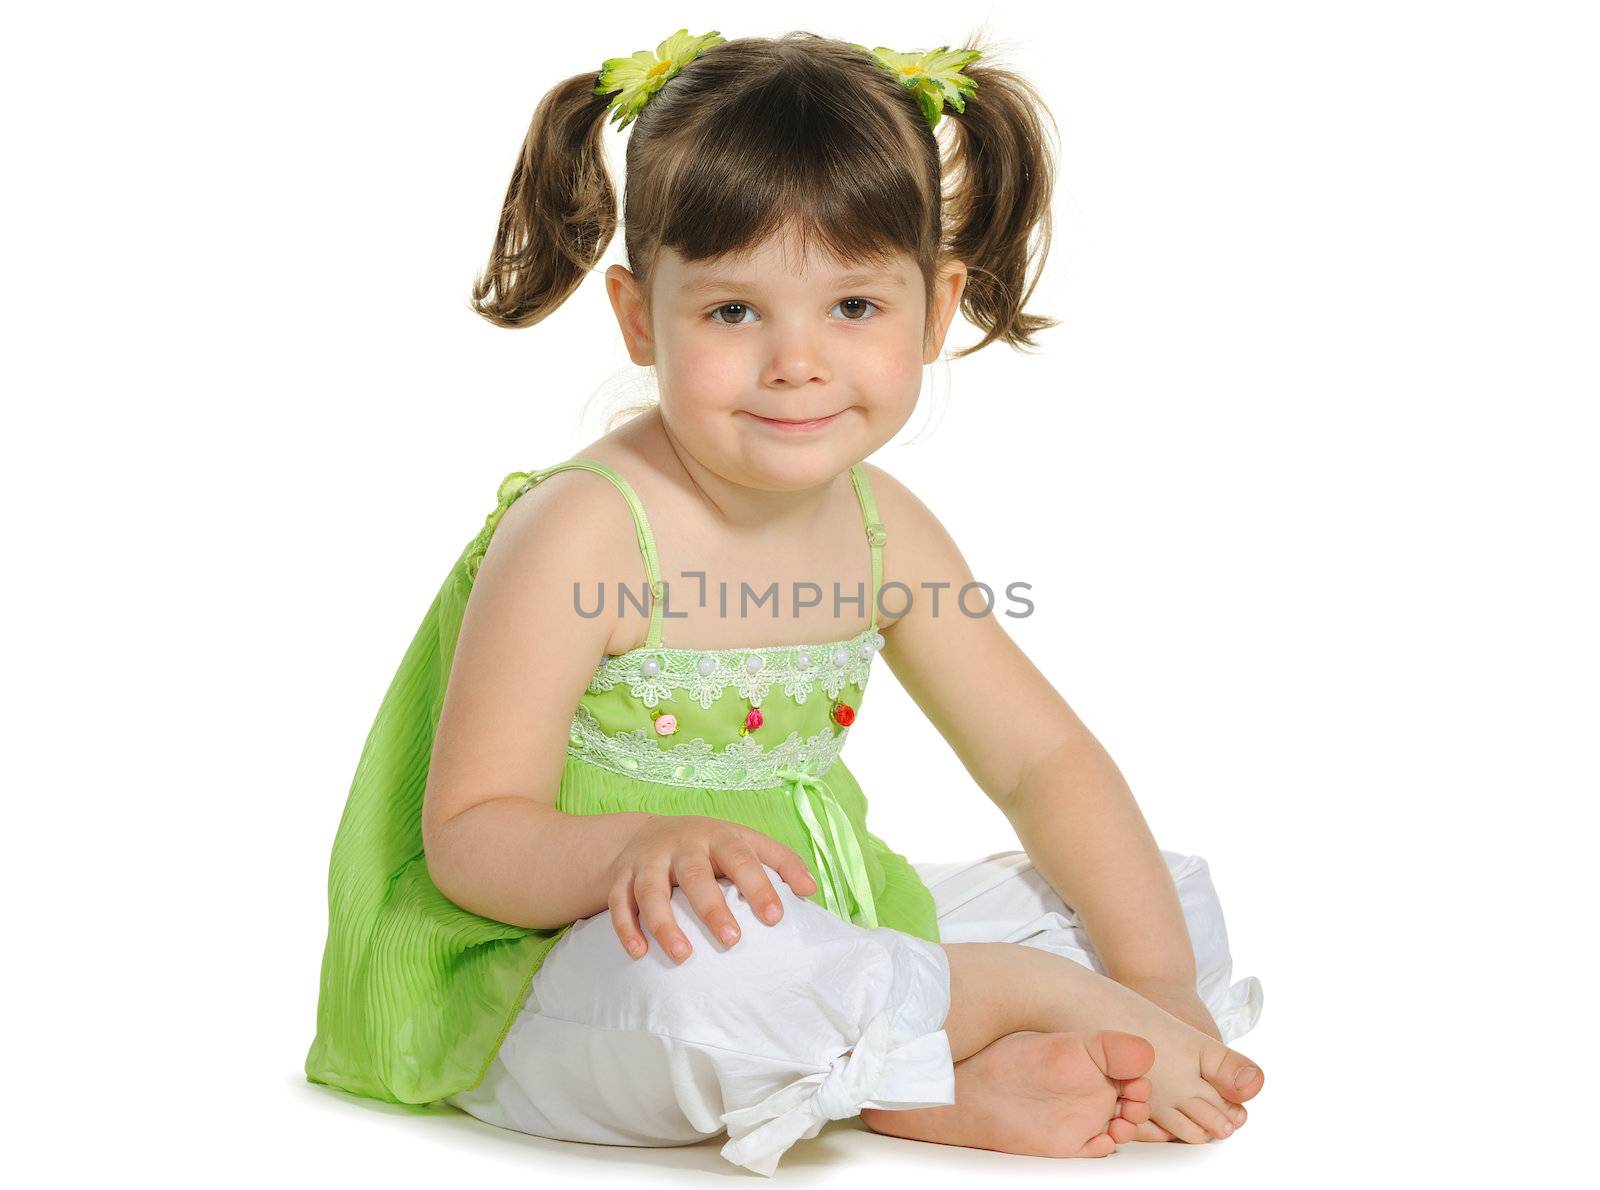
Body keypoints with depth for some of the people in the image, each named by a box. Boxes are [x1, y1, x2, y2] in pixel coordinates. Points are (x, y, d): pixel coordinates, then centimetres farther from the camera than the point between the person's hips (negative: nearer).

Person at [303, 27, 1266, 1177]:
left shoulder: (882, 526, 0)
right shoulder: (582, 534, -21)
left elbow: (1044, 759, 6)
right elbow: (470, 833, -19)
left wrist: (1164, 983, -5)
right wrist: (635, 848, -41)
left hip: (824, 941, 7)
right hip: (556, 977, -7)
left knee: (1174, 898, 7)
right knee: (701, 962, -42)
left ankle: (927, 1088, -16)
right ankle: (1036, 996, -17)